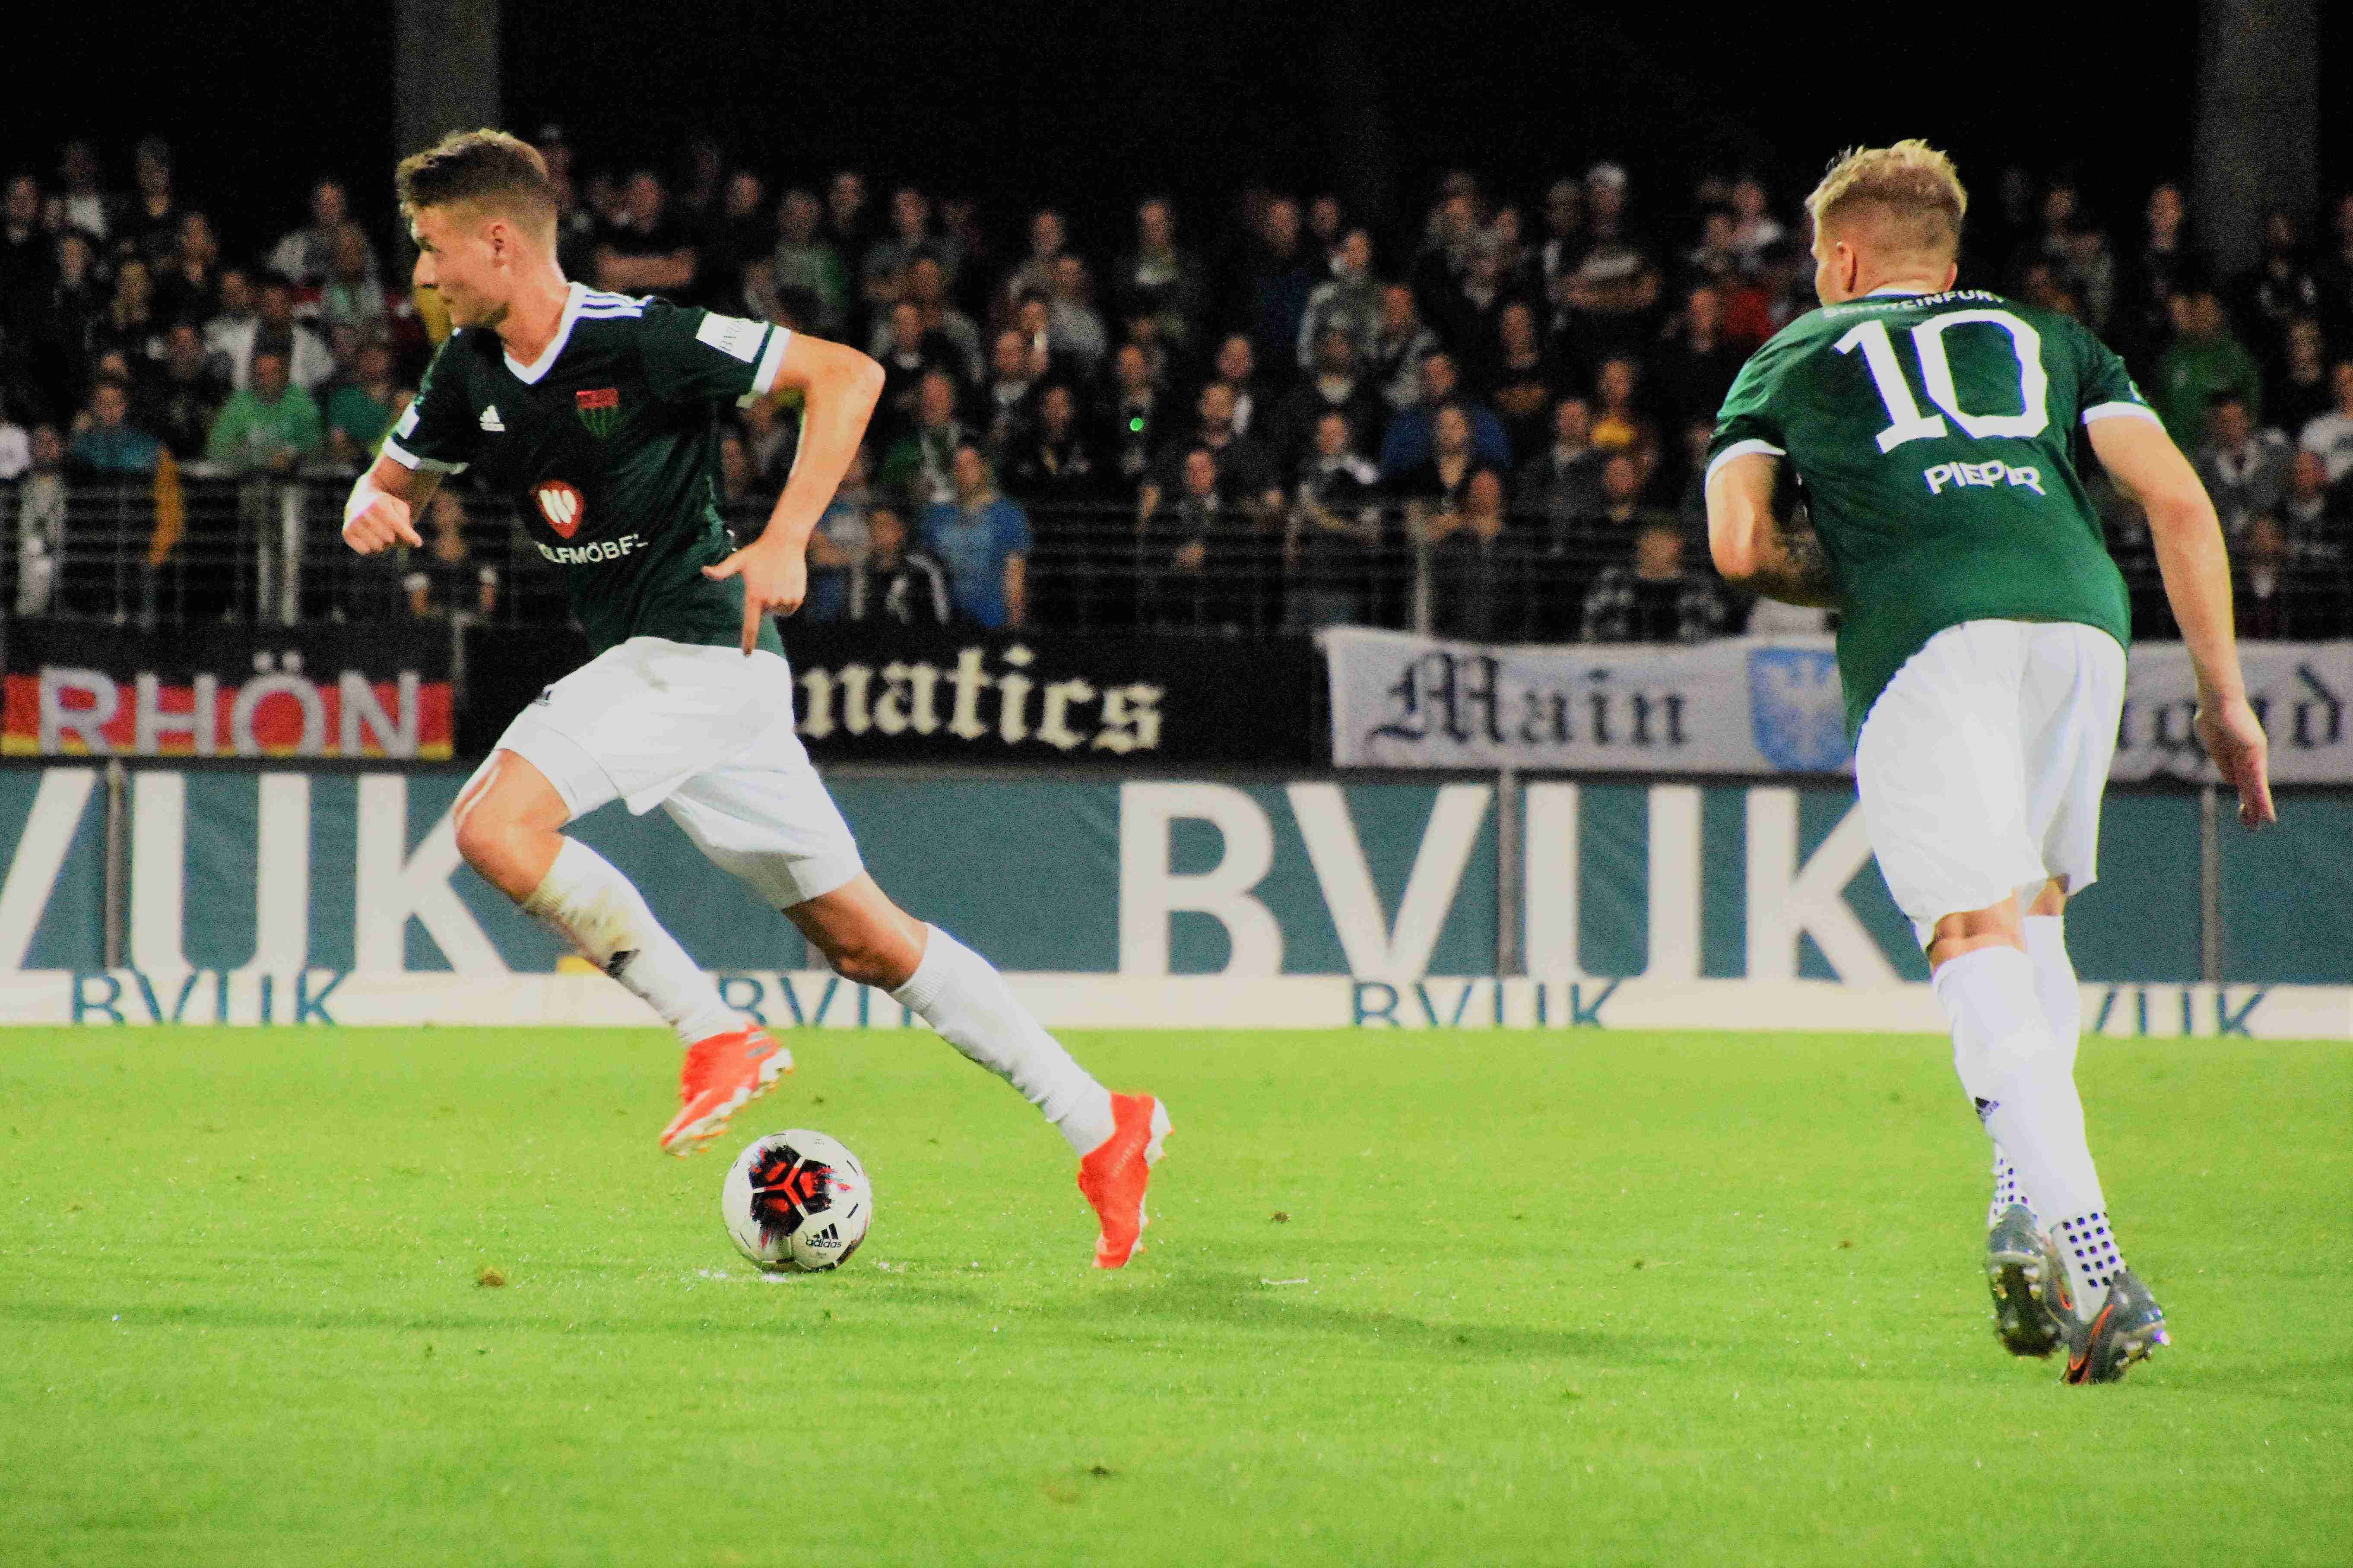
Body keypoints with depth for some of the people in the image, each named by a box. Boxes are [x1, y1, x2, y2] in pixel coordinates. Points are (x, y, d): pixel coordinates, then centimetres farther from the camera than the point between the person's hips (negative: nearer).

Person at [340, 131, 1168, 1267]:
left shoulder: (639, 341, -16)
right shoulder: (470, 373, 7)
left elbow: (846, 374, -14)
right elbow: (396, 479, 21)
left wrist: (784, 543, -22)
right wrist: (373, 507, -4)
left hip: (697, 649, -8)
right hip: (642, 666, 8)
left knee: (494, 822, -22)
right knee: (862, 939, 9)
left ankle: (716, 1035, -12)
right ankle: (1099, 1125, 14)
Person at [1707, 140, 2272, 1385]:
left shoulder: (1791, 361, 27)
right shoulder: (2047, 340, 31)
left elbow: (1740, 545, 12)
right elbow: (2179, 502, 17)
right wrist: (2223, 693, 18)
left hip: (1924, 633, -3)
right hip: (2076, 612, 3)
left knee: (1976, 943, -10)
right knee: (2034, 911, 23)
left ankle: (2081, 1252, -30)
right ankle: (2029, 1213, 7)